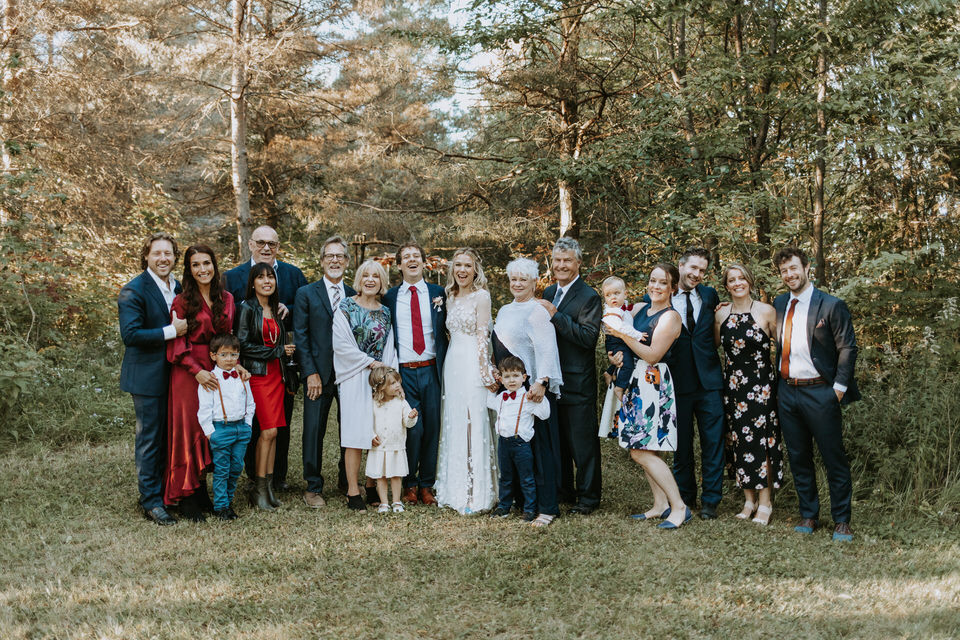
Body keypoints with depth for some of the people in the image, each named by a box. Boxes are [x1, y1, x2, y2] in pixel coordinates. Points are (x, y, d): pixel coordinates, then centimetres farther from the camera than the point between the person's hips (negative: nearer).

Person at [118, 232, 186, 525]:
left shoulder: (178, 288, 11)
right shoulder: (133, 290, -13)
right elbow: (130, 334, -21)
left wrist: (184, 327, 2)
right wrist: (171, 331, -23)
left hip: (173, 374, 8)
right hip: (148, 376, -7)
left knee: (167, 437, 16)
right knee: (149, 439, -1)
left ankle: (162, 490, 28)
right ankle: (151, 501, 8)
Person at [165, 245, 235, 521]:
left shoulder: (226, 299, 9)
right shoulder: (182, 302, -5)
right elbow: (176, 345, -8)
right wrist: (197, 371, -18)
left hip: (218, 371, 5)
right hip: (189, 372, -4)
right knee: (189, 429, -2)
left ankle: (202, 493, 18)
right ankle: (186, 498, 7)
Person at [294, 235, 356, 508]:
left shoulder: (355, 296, 10)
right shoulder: (306, 294, 3)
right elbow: (300, 336, -2)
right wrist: (311, 373, -9)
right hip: (319, 374, -2)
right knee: (314, 431, 1)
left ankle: (347, 480, 25)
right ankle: (313, 487, 13)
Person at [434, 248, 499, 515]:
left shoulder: (481, 296, -4)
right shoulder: (450, 298, 16)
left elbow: (482, 337, -10)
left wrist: (485, 372, -13)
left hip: (473, 365, -7)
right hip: (452, 363, 7)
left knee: (474, 424, -6)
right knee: (454, 425, 9)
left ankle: (476, 493, -2)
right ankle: (455, 488, 17)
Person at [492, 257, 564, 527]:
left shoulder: (537, 312, -10)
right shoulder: (504, 311, 16)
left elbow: (546, 350, -21)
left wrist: (541, 382, -31)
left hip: (531, 387, -8)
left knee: (537, 445, -5)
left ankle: (547, 507, 1)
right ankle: (519, 499, 21)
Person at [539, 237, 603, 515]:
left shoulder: (589, 297, -11)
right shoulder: (549, 292, 13)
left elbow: (588, 337, -21)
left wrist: (556, 315, -23)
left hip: (577, 383, -7)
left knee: (582, 440, 1)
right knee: (556, 438, 16)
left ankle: (588, 496, 12)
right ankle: (563, 491, 29)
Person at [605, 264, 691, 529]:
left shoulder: (670, 317, -9)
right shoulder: (640, 309, 13)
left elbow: (652, 355, -15)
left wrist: (625, 335, -20)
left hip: (655, 383, -8)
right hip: (636, 381, 8)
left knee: (642, 452, -11)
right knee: (640, 449, 8)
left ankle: (679, 507, -4)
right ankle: (661, 505, 16)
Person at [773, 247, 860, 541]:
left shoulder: (831, 305, -6)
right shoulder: (779, 304, 10)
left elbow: (847, 348, -6)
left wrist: (839, 387, -10)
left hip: (819, 392, -5)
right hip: (787, 392, 5)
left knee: (834, 459, 1)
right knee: (798, 458, 12)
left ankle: (841, 520, 11)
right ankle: (809, 515, 23)